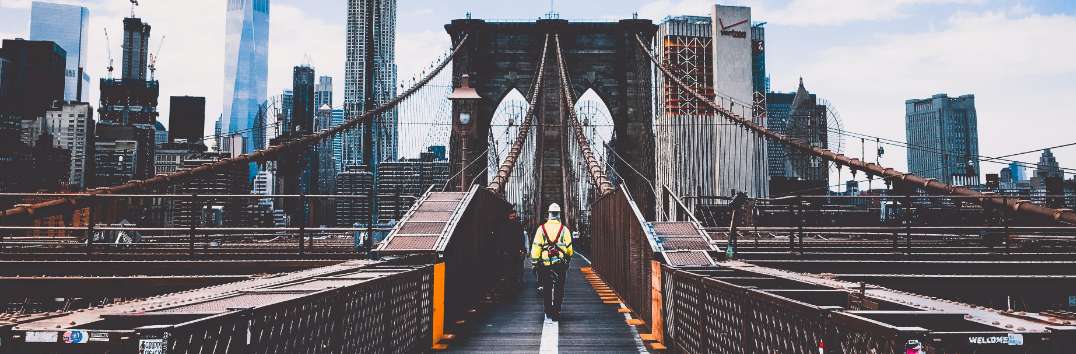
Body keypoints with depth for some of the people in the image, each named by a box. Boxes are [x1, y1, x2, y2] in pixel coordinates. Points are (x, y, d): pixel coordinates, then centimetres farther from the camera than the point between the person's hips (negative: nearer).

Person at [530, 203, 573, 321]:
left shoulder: (541, 229, -3)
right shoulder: (564, 229, -3)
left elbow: (536, 247, -4)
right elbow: (569, 248, 2)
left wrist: (535, 262, 3)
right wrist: (568, 258, 20)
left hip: (545, 264, 1)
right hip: (560, 264, -1)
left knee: (546, 289, 11)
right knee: (559, 289, 6)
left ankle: (548, 312, 16)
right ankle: (556, 313, 4)